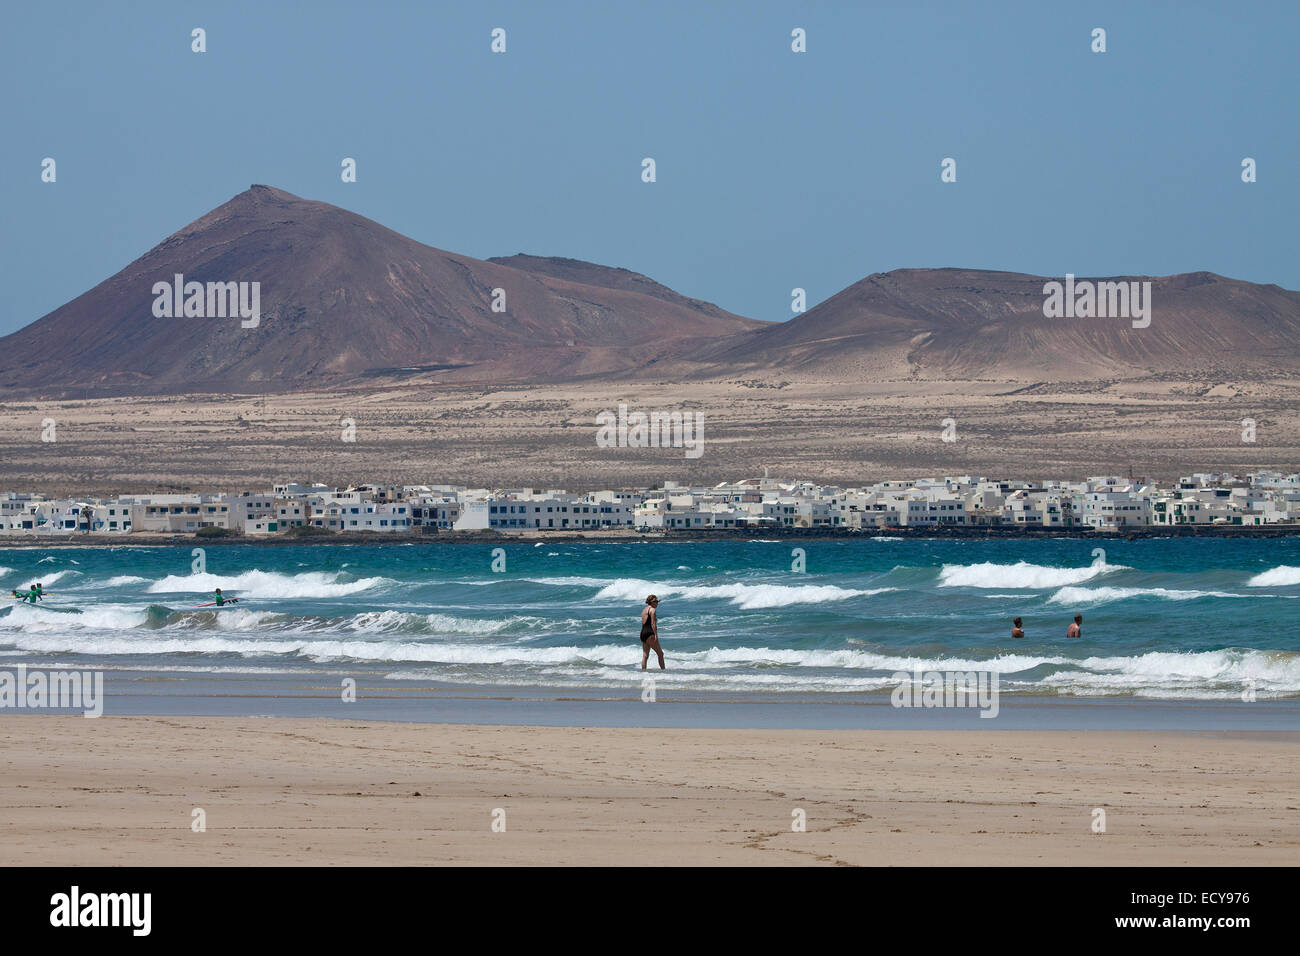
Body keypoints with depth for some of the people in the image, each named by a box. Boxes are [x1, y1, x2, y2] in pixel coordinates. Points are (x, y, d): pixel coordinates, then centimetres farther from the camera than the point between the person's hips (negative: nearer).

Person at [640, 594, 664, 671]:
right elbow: (653, 624, -15)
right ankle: (663, 669, -5)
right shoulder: (652, 609, -6)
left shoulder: (644, 610, 20)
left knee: (645, 655, 4)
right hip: (650, 634, -9)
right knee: (660, 654, -3)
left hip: (643, 633, 9)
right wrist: (656, 635, -19)